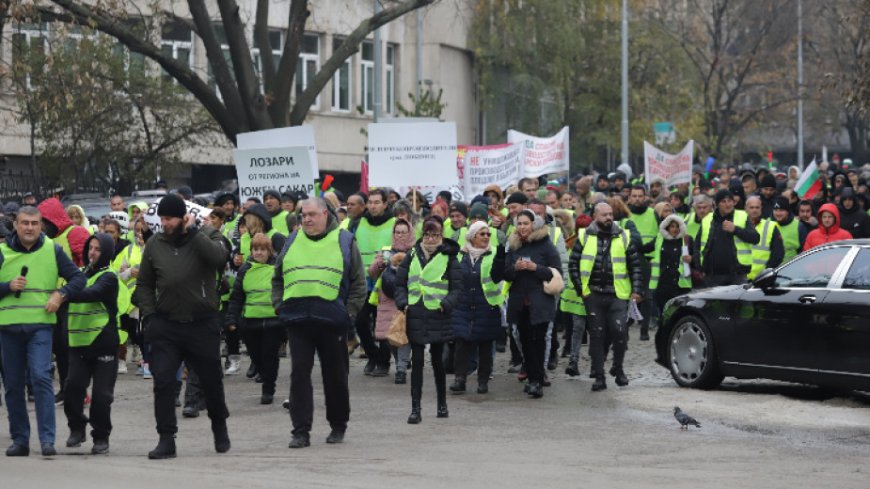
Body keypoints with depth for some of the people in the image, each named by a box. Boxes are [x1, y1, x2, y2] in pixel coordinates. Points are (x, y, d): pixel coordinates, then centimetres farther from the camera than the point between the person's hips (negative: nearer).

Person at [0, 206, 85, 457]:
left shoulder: (53, 250, 3)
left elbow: (78, 278, 8)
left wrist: (60, 294, -8)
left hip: (41, 325, -2)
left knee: (41, 377, -15)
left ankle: (47, 439, -15)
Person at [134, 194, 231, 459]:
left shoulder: (207, 236, -3)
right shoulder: (155, 244, 5)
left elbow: (219, 257, -25)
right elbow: (144, 284, 15)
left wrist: (193, 231, -20)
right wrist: (149, 315, 2)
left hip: (202, 324, -2)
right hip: (166, 325, 2)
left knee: (212, 381, 11)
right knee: (163, 382, -8)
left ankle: (220, 428, 34)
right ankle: (166, 439, -2)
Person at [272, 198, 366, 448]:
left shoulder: (344, 241, 5)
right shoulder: (292, 242, 13)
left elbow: (359, 283, 4)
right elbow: (277, 279, 19)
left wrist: (349, 312, -4)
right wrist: (279, 306, 6)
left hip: (332, 322, -2)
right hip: (297, 321, 2)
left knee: (335, 375, 8)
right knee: (299, 373, -3)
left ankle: (338, 426, 23)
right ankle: (301, 431, -2)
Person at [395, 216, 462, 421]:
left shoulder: (448, 257, 0)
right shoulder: (412, 255, 8)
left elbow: (457, 287, 1)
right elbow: (400, 283, 12)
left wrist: (446, 304, -16)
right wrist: (403, 303, -4)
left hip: (438, 317, -2)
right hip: (415, 316, 2)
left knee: (437, 360, 8)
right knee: (416, 361, 0)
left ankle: (442, 404, 24)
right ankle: (415, 408, 0)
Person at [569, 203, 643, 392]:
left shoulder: (623, 237, 8)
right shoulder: (584, 237, 6)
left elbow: (635, 266, 9)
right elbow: (574, 265, 6)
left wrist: (637, 290, 0)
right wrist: (581, 288, -2)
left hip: (617, 294, 0)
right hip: (593, 295, 0)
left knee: (619, 330, -13)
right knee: (597, 334, 2)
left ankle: (618, 367, 11)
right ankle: (599, 376, 8)